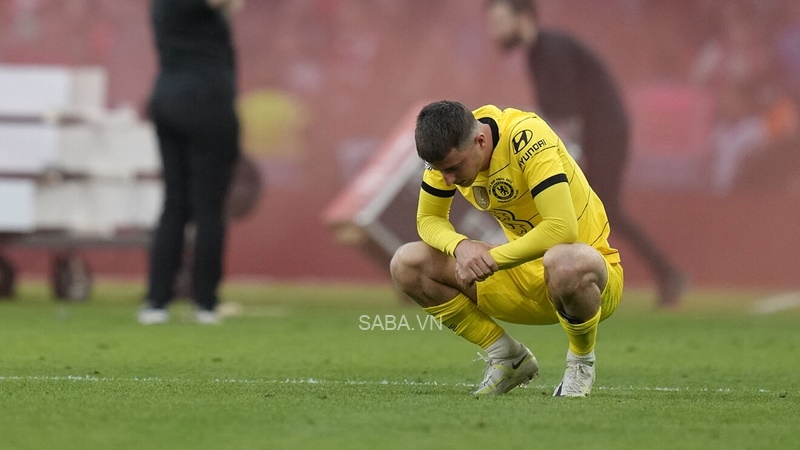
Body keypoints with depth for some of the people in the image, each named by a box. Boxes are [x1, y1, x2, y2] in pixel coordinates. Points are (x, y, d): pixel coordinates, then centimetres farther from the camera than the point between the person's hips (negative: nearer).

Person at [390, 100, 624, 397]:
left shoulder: (527, 138, -27)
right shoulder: (449, 150, -9)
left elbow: (561, 230, -35)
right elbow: (429, 219, 3)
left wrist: (492, 259, -29)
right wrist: (459, 246, -20)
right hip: (525, 274, 7)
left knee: (565, 263, -44)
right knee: (407, 265, -6)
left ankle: (581, 362, -11)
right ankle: (509, 358, 6)